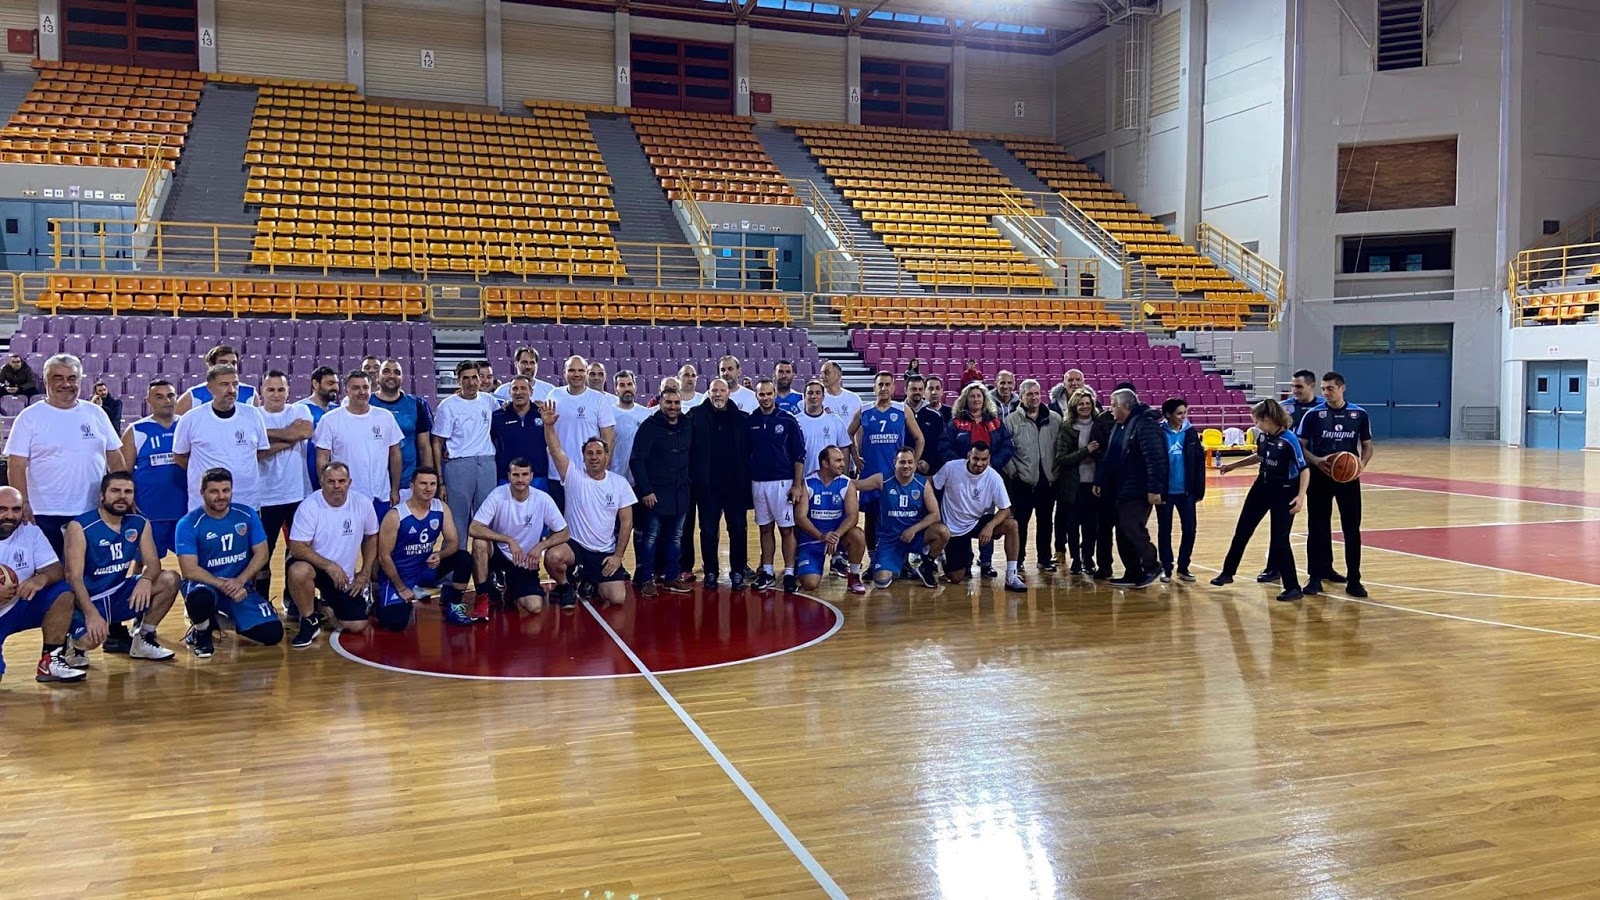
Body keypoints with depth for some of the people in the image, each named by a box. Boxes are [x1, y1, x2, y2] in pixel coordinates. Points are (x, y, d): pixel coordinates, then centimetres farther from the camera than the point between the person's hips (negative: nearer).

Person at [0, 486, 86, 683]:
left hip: (19, 607, 4)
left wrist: (41, 579, -34)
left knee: (63, 594, -22)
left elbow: (57, 569, -9)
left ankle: (50, 662, -12)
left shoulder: (31, 532, -5)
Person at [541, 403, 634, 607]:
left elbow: (626, 522, 1)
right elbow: (556, 450, -21)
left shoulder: (619, 483, -1)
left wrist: (618, 555, -5)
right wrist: (549, 425, -37)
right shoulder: (574, 476, -5)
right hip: (574, 544, -2)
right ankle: (564, 586, 1)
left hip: (605, 552, 2)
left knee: (617, 598, -12)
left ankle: (590, 580, 24)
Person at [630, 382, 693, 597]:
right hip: (655, 494, -5)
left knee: (675, 538, 11)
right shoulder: (649, 426, -9)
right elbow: (636, 460, -13)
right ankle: (646, 579, 9)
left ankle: (672, 577, 21)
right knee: (650, 538, 0)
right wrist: (645, 490, -16)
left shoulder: (686, 426, 8)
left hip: (680, 494, 5)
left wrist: (687, 483, 11)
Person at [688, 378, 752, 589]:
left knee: (738, 529, 5)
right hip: (706, 485, 0)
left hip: (735, 484, 1)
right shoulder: (696, 416, 0)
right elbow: (688, 449, -3)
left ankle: (737, 572, 16)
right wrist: (691, 478, -9)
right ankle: (710, 572, 18)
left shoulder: (741, 418, 2)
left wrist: (747, 480, -5)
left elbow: (748, 451, 0)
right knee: (708, 530, 8)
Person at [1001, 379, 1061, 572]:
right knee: (1020, 521, 5)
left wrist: (1058, 469, 2)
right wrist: (1012, 472, -8)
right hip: (1022, 481, -3)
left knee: (1045, 522, 12)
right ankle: (1017, 560, 16)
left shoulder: (1055, 419, 5)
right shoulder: (1011, 420, -3)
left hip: (1048, 480, 3)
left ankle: (1045, 558, 24)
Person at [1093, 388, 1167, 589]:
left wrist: (1154, 489, -23)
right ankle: (1133, 574, 17)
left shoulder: (1144, 425, -14)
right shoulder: (1119, 427, 16)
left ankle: (1151, 564, 5)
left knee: (1131, 528, -14)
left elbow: (1155, 458, -20)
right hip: (1121, 491, 9)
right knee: (1123, 534, 9)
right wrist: (1099, 481, 16)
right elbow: (1108, 458, 20)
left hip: (1139, 492, -9)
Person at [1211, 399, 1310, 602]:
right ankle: (1227, 572, 30)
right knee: (1242, 531, 14)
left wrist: (1301, 496, -33)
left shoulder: (1289, 439, -22)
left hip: (1283, 492, -7)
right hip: (1262, 487, 7)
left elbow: (1305, 469, -22)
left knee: (1280, 539, -7)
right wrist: (1233, 465, 22)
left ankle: (1293, 588, 5)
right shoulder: (1264, 436, -1)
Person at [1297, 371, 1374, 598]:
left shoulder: (1360, 414, 2)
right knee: (1318, 528, 3)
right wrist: (1317, 461, -19)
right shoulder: (1313, 415, -2)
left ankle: (1354, 580, 10)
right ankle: (1316, 576, 12)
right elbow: (1300, 446, -1)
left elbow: (1367, 445, 10)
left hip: (1349, 477, 1)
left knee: (1352, 528, 2)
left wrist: (1362, 464, -10)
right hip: (1320, 477, -1)